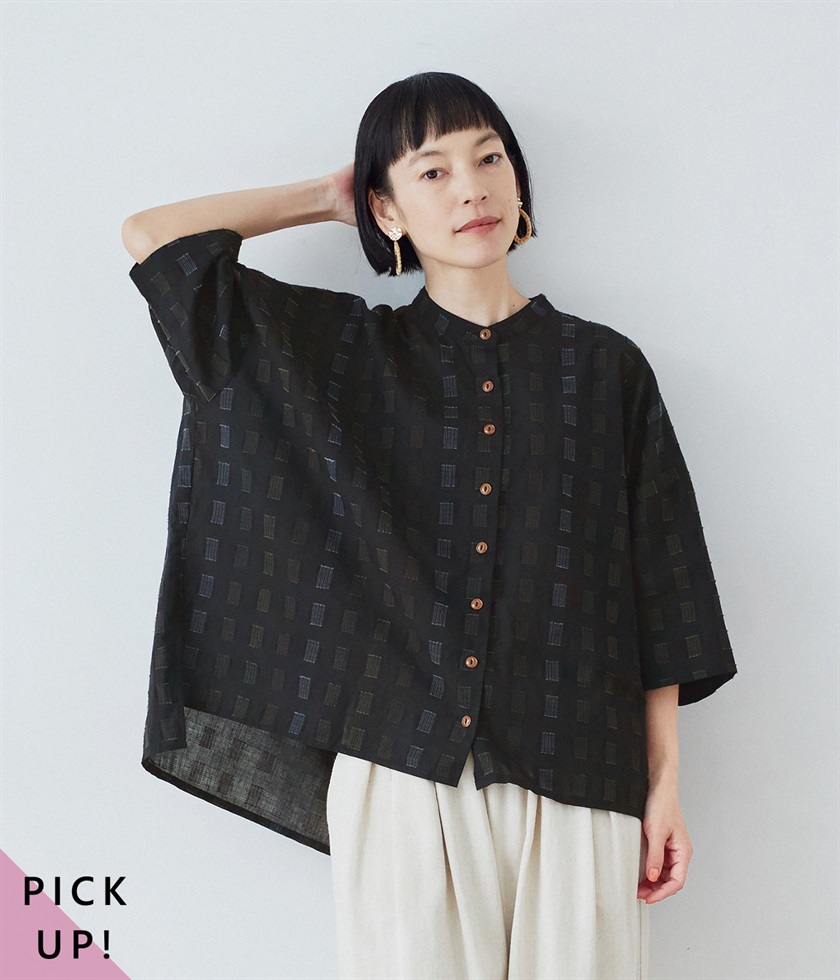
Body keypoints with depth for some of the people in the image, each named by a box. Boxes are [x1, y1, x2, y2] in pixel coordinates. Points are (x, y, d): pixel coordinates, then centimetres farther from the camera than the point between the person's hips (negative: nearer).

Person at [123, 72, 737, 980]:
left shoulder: (605, 368, 7)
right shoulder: (345, 353, 6)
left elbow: (657, 596, 5)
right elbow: (151, 236, 7)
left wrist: (664, 787, 2)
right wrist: (329, 196, 12)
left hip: (574, 785, 1)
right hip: (399, 776, 0)